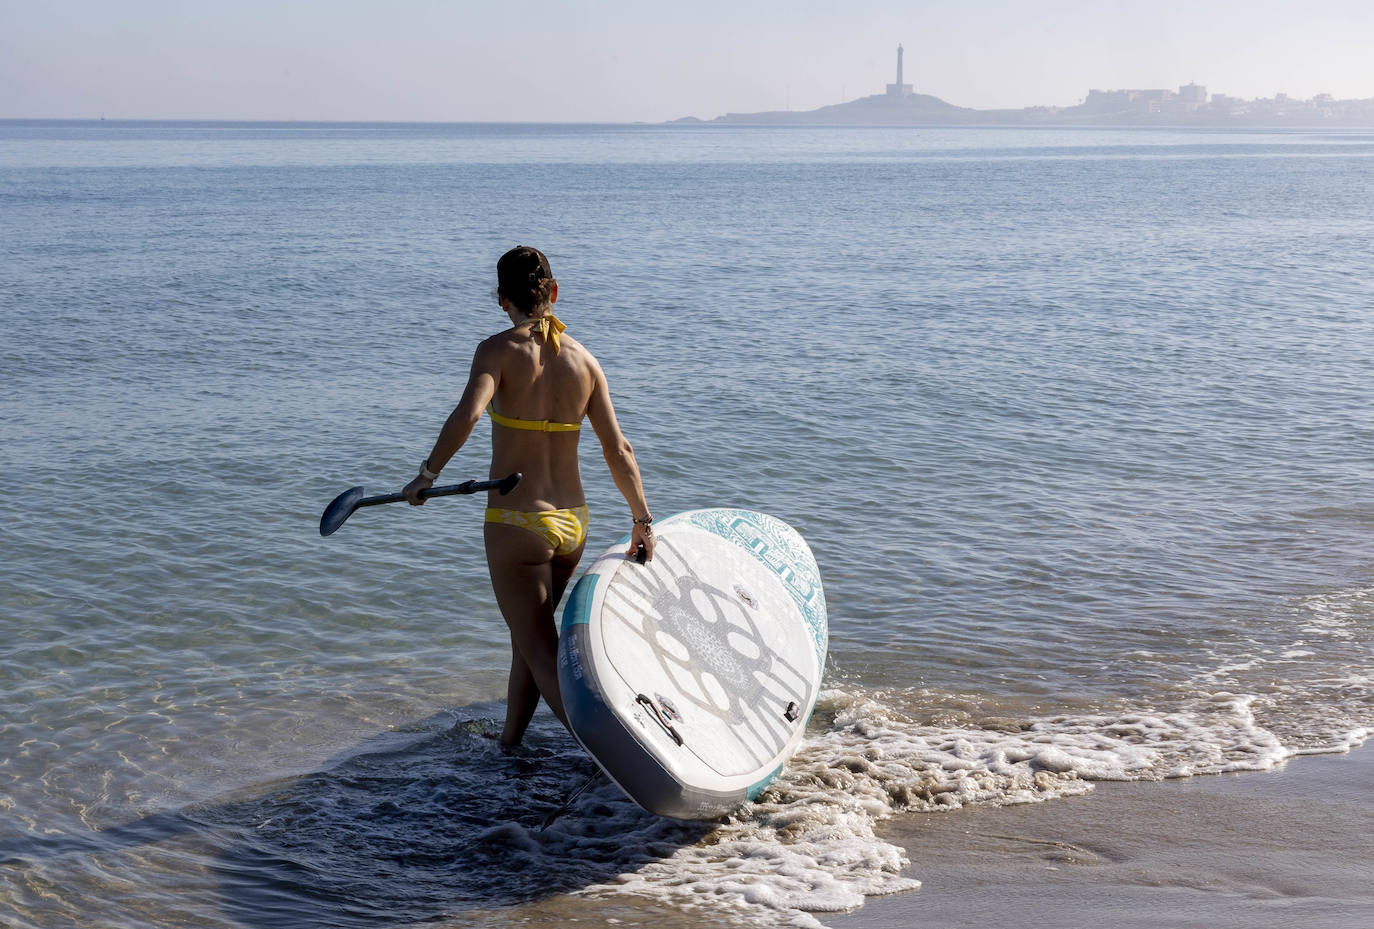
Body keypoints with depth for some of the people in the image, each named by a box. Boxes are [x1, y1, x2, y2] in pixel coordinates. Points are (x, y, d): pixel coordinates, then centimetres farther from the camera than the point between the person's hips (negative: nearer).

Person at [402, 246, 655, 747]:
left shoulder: (499, 350, -9)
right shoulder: (583, 358, 4)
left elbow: (467, 414, -27)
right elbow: (618, 450, 3)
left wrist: (427, 475, -17)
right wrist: (642, 519, 10)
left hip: (516, 527, -6)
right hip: (572, 525, 6)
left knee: (544, 659, 1)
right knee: (528, 635, 25)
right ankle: (509, 744, 39)